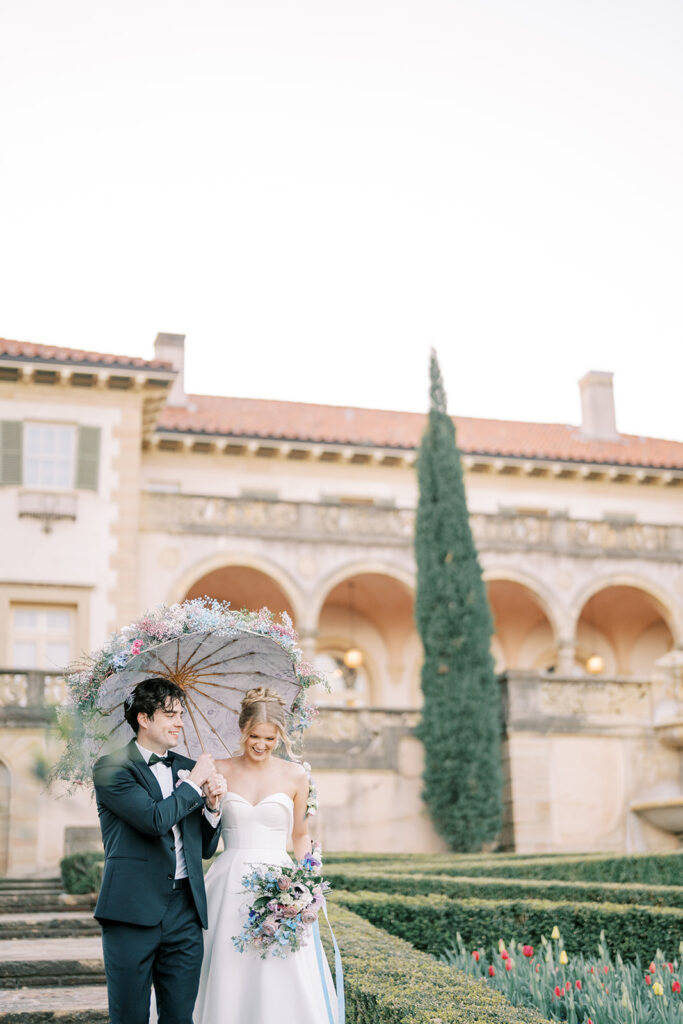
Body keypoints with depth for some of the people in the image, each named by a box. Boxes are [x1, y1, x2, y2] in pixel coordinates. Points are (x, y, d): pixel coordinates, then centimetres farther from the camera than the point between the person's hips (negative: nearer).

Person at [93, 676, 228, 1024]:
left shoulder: (186, 768, 13)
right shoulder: (111, 768, -4)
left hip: (185, 912, 5)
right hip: (133, 912, -5)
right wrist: (193, 784, -6)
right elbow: (155, 819, -20)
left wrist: (212, 805, -1)